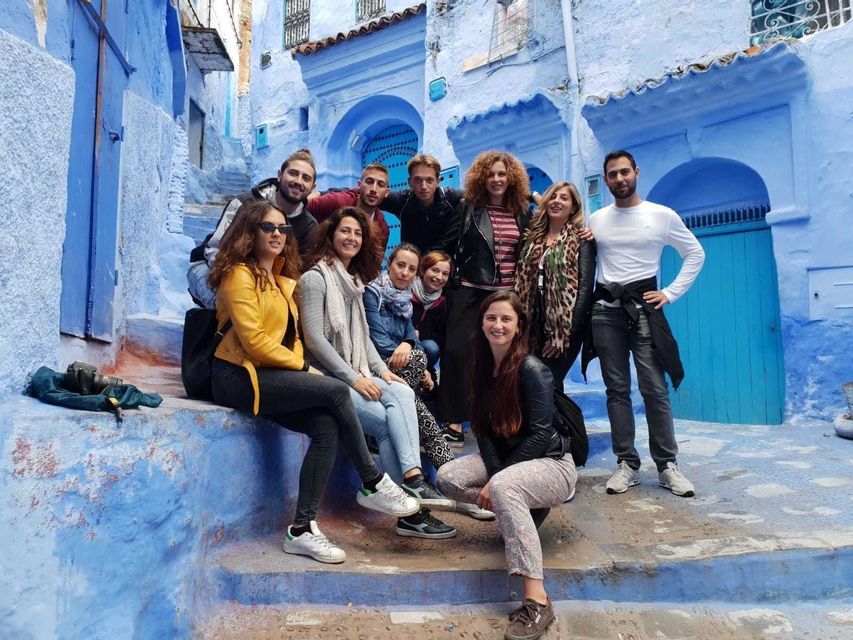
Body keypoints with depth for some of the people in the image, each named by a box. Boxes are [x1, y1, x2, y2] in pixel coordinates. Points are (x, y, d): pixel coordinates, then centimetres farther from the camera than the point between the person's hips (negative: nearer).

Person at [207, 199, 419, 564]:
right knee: (335, 390, -22)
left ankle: (302, 530, -12)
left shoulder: (282, 282, 20)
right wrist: (303, 367, -9)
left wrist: (301, 365, -3)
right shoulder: (240, 274, -6)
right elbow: (254, 341, -15)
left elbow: (290, 336, 17)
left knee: (327, 427, -16)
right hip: (238, 376, -8)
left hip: (268, 375, 8)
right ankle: (373, 485, -8)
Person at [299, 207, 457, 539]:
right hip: (327, 377, -7)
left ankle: (412, 481, -31)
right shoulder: (315, 277, -6)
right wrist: (354, 378, -17)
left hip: (355, 374, 7)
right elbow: (314, 340, -14)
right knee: (387, 420, -22)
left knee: (402, 394, -22)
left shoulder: (354, 281, 20)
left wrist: (381, 370, 2)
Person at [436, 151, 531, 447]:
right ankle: (454, 422, -3)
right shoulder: (468, 208, 1)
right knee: (457, 351, -10)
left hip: (510, 295, 3)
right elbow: (447, 244, 1)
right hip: (473, 292, -2)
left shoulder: (523, 211, 9)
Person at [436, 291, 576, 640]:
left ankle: (537, 602, -37)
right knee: (448, 476, -10)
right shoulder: (484, 368, 1)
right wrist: (493, 472, -19)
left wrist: (496, 480, -22)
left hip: (551, 463, -7)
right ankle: (522, 510, 3)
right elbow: (484, 430, -2)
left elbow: (539, 435, -22)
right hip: (503, 460, 7)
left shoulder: (532, 370, -19)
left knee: (504, 487, -37)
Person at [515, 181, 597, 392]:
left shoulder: (581, 240, -1)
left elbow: (585, 287, -10)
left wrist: (567, 333, -17)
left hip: (563, 329, -5)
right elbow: (522, 282, 11)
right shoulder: (532, 237, 14)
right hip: (532, 327, 5)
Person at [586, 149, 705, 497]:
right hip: (605, 310, 2)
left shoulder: (663, 215, 3)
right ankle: (627, 464, 10)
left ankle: (667, 465, 4)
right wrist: (586, 297, 0)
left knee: (655, 388, -6)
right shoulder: (596, 220, 10)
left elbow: (695, 253, 10)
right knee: (617, 389, 4)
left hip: (643, 308, -2)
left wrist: (671, 292, 1)